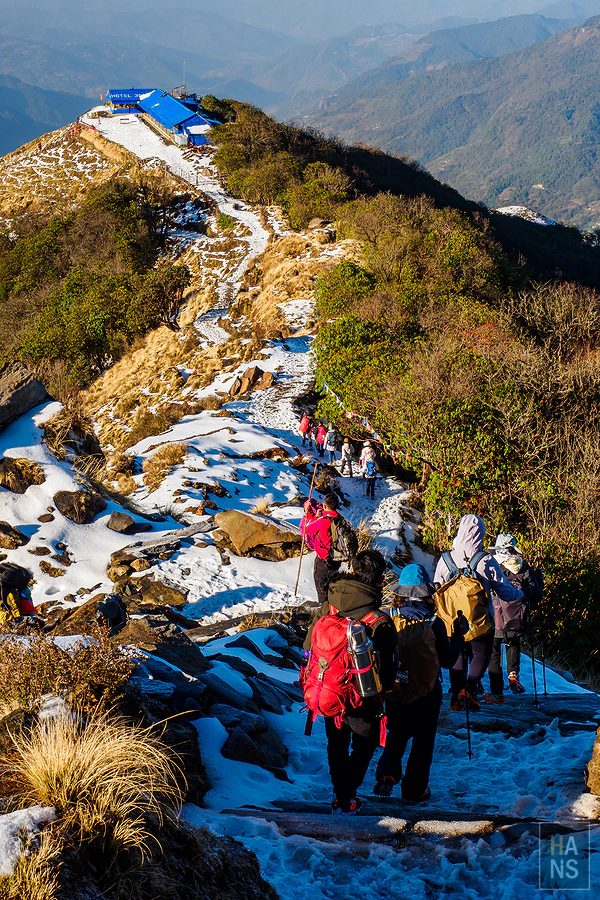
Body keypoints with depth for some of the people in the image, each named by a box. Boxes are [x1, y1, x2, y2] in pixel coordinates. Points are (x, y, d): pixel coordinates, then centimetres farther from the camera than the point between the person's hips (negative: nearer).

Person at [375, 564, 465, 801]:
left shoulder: (388, 620, -10)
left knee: (396, 735, 20)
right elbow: (447, 661, -6)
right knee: (423, 740, 15)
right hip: (426, 693, -2)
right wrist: (459, 635, 6)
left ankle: (386, 773, 0)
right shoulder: (433, 624, -16)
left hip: (394, 690, 2)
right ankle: (415, 789, 21)